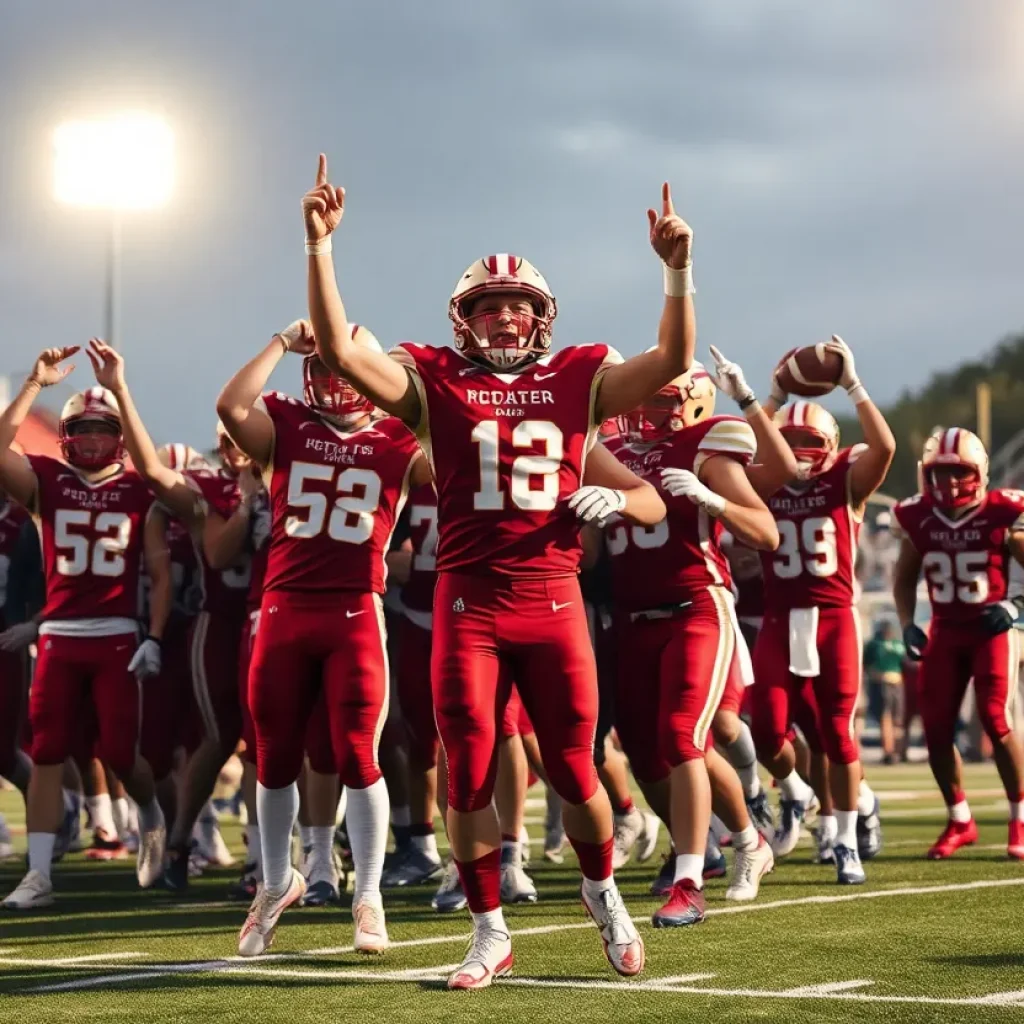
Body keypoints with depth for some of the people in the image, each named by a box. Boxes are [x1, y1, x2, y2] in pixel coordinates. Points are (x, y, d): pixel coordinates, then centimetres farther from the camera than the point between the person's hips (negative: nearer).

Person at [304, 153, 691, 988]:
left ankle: (604, 893, 33)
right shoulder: (437, 383, 2)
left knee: (573, 771, 7)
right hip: (468, 600, 0)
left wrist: (676, 268, -12)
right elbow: (340, 352, -9)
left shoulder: (578, 380, 6)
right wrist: (321, 246, -16)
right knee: (470, 776, 2)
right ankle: (490, 934, 16)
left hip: (553, 598, 0)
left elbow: (672, 361, -1)